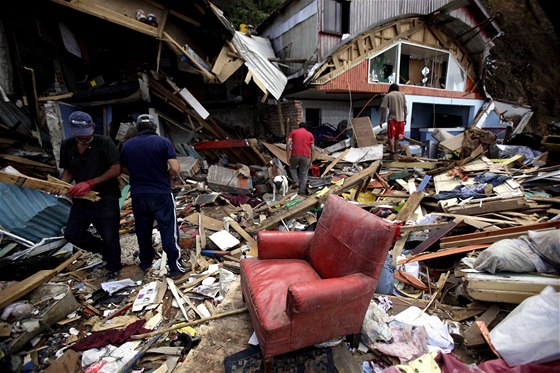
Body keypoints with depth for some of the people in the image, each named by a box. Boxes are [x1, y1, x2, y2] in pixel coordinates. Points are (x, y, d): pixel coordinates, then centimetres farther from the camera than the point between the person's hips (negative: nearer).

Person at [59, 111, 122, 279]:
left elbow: (116, 170, -17)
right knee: (71, 233, 9)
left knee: (109, 237, 3)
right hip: (81, 199, 6)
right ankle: (105, 250, 33)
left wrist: (89, 183, -23)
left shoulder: (104, 143, -14)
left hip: (106, 199, -6)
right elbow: (68, 171, 12)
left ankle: (113, 268, 30)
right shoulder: (67, 146, 2)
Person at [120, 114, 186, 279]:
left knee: (143, 230, 18)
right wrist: (164, 175, 4)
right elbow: (175, 169, -16)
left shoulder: (127, 145, 3)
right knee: (169, 231, 3)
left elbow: (124, 169, 13)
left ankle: (145, 263, 33)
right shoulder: (163, 142, -9)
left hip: (138, 195, 4)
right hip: (161, 194, -4)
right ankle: (175, 268, 8)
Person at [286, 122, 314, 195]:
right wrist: (311, 161, 14)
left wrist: (288, 157, 3)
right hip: (305, 156, 1)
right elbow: (312, 149, 9)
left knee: (292, 168, 27)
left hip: (295, 155, 0)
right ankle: (302, 192, 14)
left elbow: (288, 144, 0)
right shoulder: (310, 134, 14)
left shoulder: (293, 132, 12)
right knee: (304, 174, 11)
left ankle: (296, 182, 8)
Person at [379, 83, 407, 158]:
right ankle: (395, 152, 21)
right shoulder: (402, 94, 8)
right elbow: (405, 107, 7)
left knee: (391, 137, -2)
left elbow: (384, 109, -7)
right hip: (401, 119, 4)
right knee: (397, 137, 13)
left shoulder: (387, 96, -1)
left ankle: (392, 152, -15)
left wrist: (381, 121, -3)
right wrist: (405, 118, 16)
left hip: (392, 119, -4)